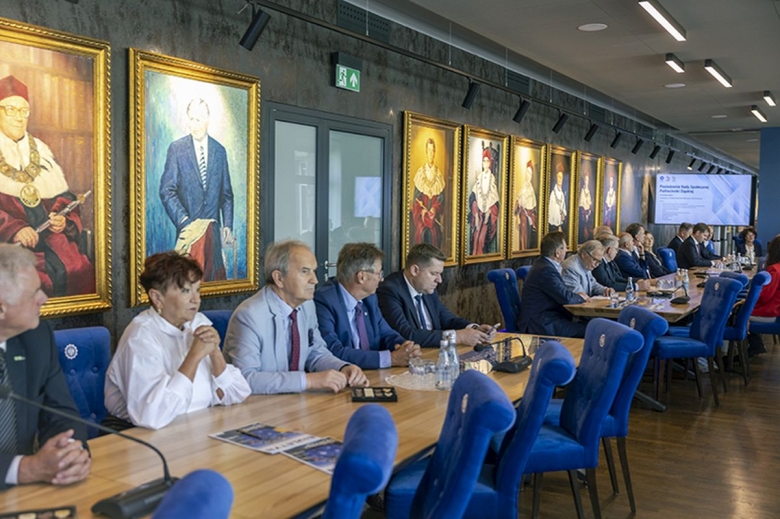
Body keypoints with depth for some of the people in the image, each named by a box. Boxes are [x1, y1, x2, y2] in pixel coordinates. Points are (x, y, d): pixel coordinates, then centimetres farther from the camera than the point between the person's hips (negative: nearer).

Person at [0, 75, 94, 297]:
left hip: (52, 236, 4)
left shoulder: (41, 151, 20)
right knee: (43, 279, -29)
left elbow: (63, 196, 17)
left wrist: (63, 220, -4)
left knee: (81, 274, -20)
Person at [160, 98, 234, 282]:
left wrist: (227, 226, 3)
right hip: (189, 226, -3)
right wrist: (183, 220, -13)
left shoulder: (220, 151, 10)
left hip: (213, 227, 3)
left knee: (214, 274, 2)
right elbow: (166, 190, -3)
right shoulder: (176, 148, 1)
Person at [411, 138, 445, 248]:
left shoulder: (439, 174, 8)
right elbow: (416, 196, 2)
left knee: (434, 233, -17)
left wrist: (435, 209, -13)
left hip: (435, 213, 1)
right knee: (422, 232, -19)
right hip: (422, 212, -1)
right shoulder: (420, 172, 5)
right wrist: (421, 210, -13)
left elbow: (441, 197, 4)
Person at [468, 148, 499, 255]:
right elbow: (474, 195, 4)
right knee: (476, 237, -5)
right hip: (478, 210, 2)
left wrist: (489, 211, -11)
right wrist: (475, 212, -5)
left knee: (483, 237, -8)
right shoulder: (479, 176, 7)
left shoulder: (492, 177, 3)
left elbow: (495, 198, 1)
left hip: (489, 210, -2)